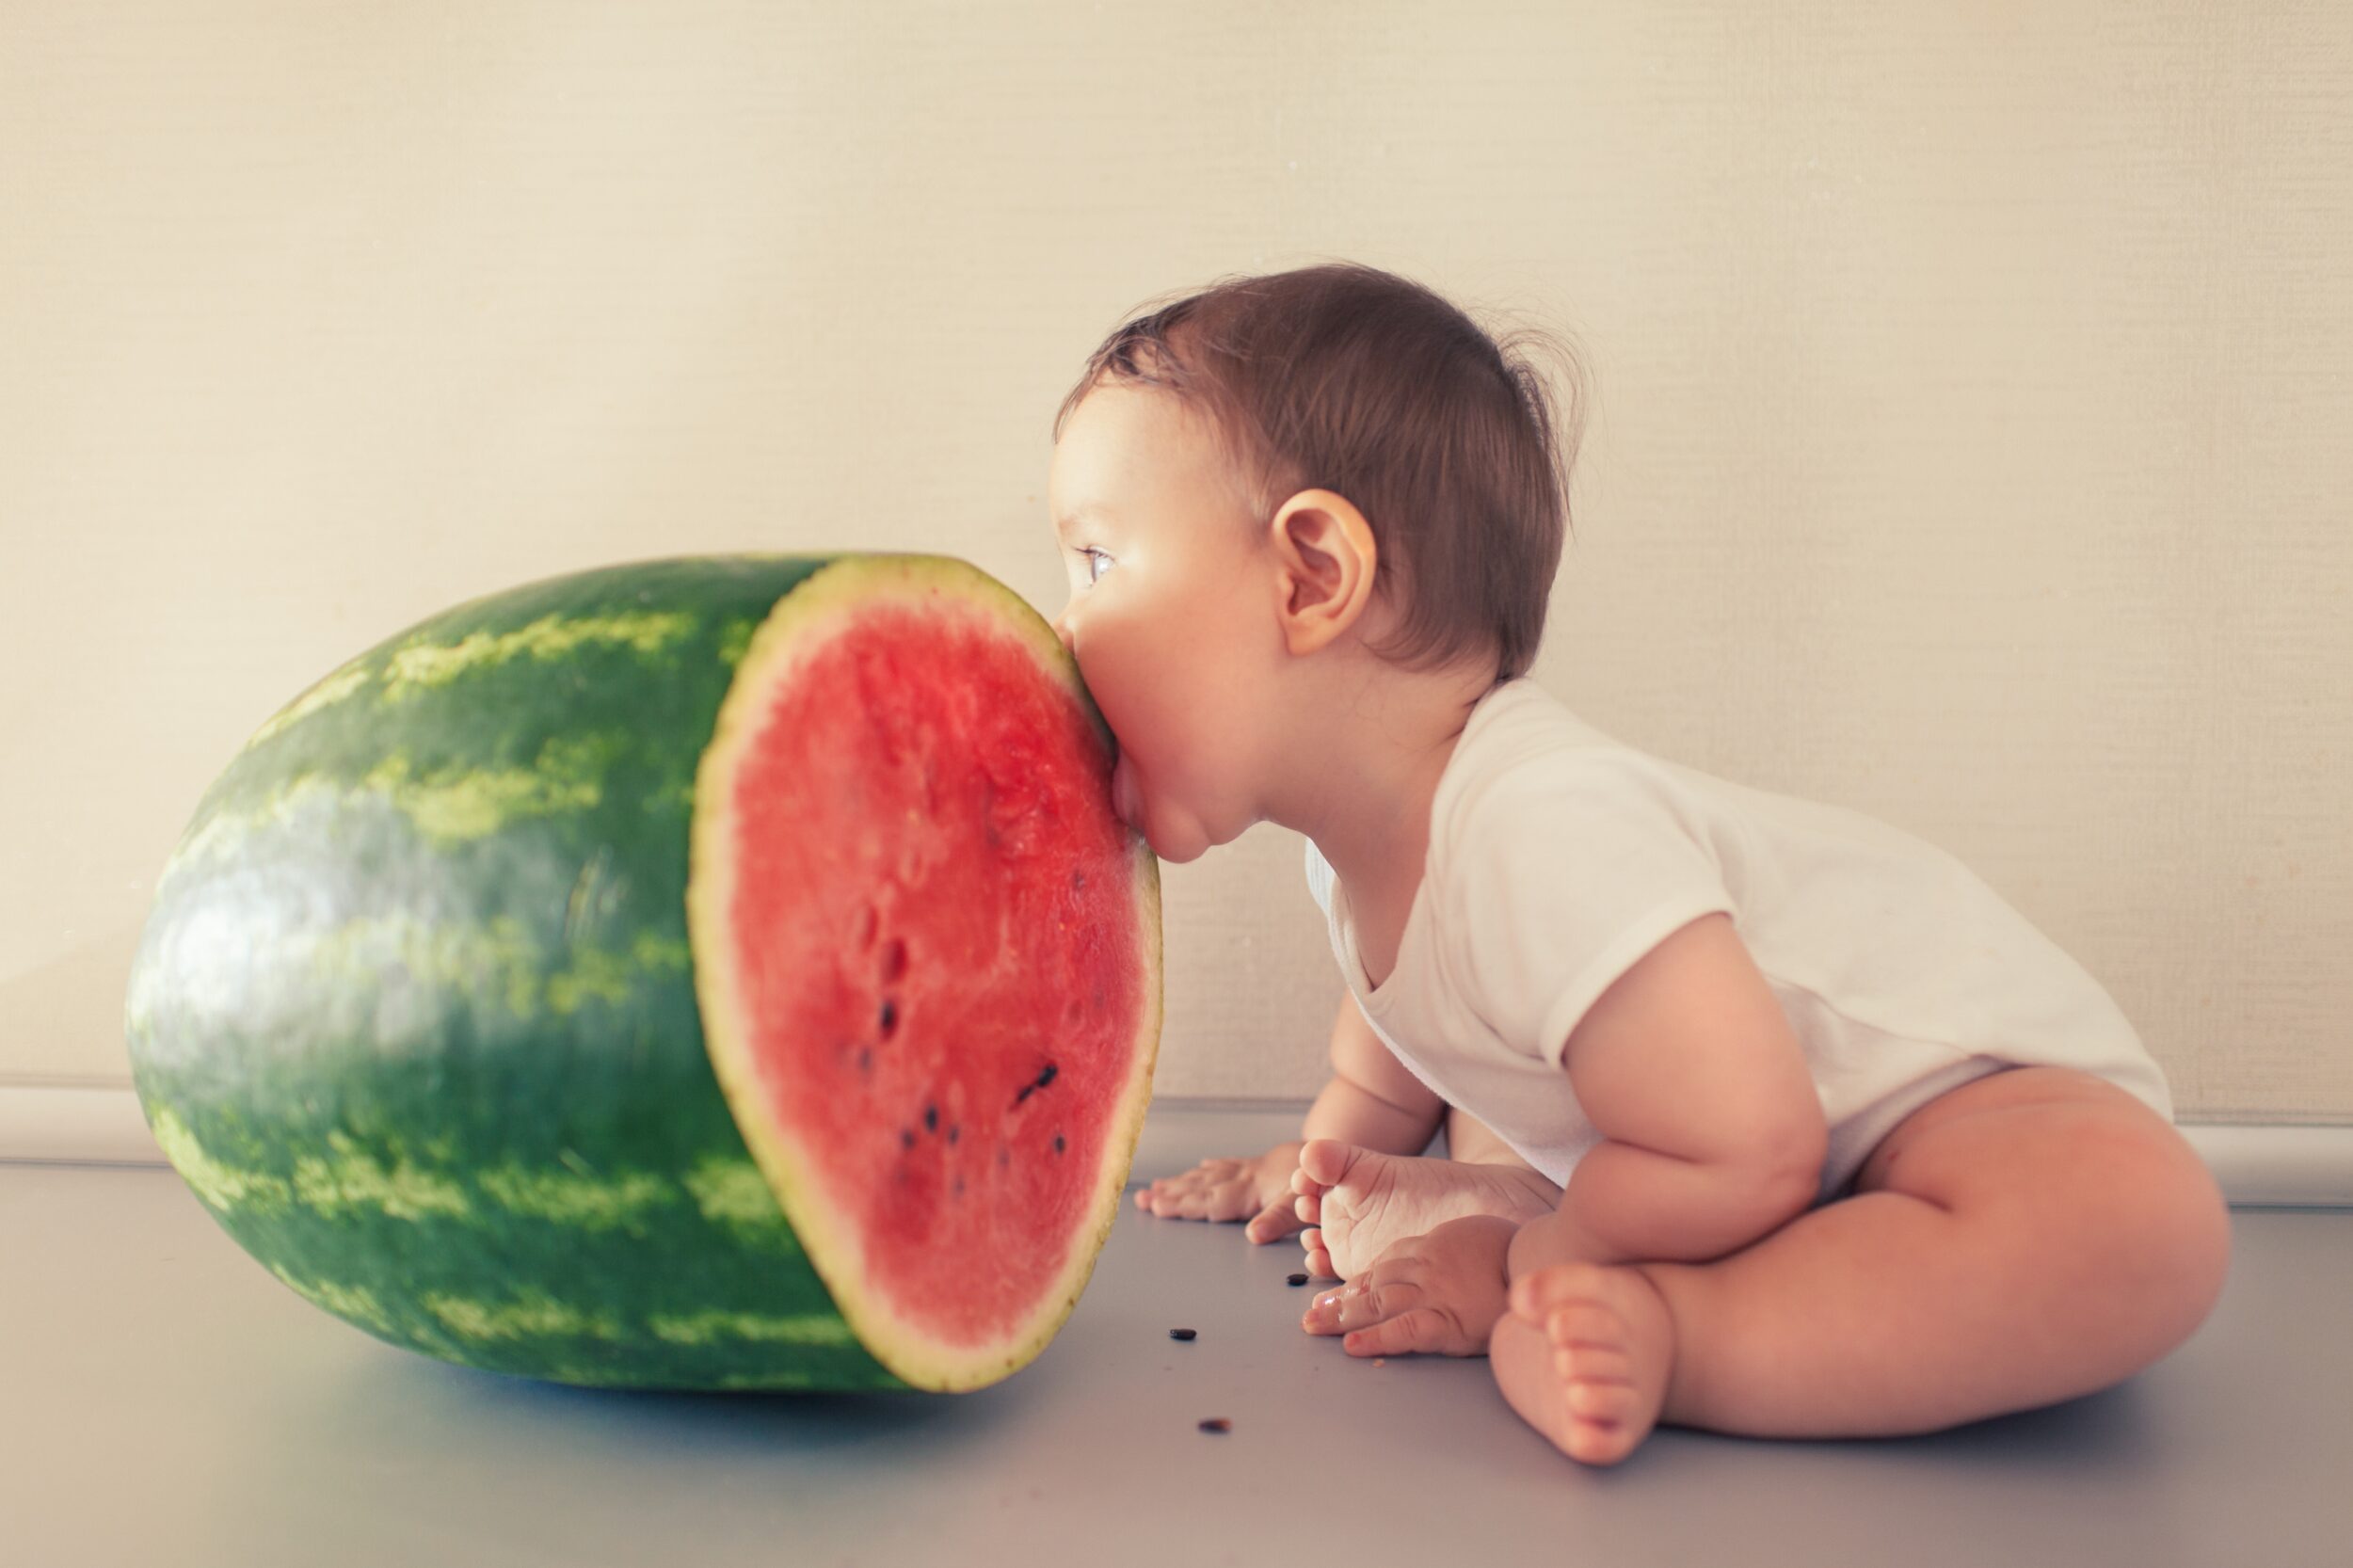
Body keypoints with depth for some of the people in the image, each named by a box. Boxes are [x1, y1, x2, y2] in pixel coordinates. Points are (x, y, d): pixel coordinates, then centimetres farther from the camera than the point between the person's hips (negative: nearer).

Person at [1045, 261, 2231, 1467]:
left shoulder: (1546, 837, -37)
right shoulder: (1359, 836, -7)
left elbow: (1746, 1165, -32)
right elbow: (1405, 1012, 18)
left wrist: (1519, 1263, -19)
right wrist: (1328, 1163, 19)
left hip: (1954, 1082, -9)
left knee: (2141, 1219, -39)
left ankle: (1666, 1329, -34)